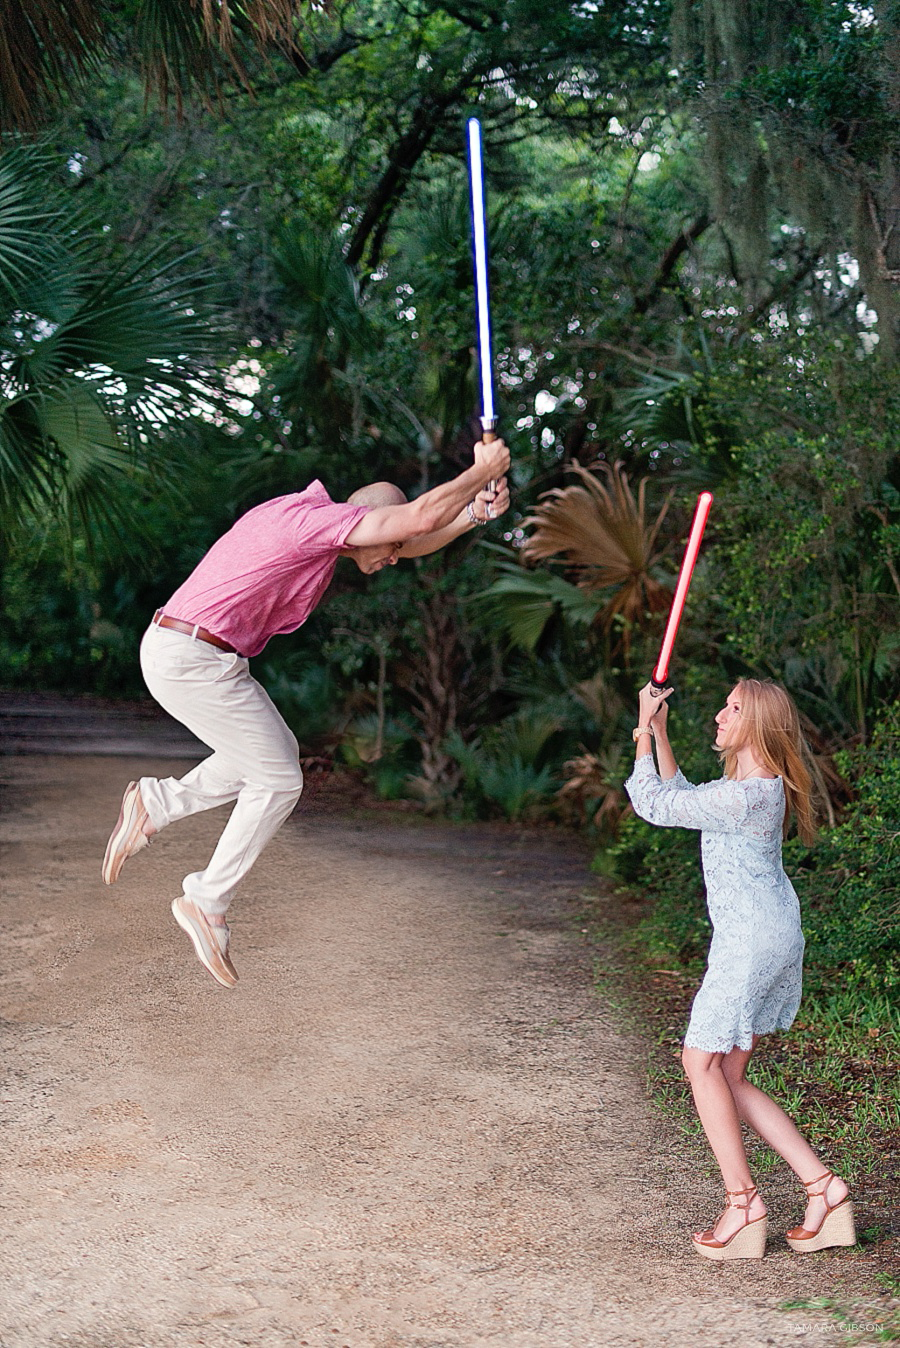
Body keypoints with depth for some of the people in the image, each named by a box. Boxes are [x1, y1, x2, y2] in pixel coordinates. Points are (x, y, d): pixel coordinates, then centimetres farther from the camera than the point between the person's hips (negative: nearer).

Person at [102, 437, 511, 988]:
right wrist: (483, 470, -8)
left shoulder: (317, 522, 13)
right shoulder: (311, 518, -17)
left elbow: (414, 541, 19)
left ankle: (156, 803, 19)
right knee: (279, 781, -1)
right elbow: (421, 515, -23)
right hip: (194, 658, -10)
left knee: (278, 756, 19)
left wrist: (474, 513, 4)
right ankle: (209, 902, 9)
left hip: (183, 652, 10)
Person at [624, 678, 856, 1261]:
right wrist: (659, 730, 20)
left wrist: (644, 732, -2)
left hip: (752, 942, -10)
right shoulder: (754, 785, 11)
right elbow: (680, 794, 25)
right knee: (726, 1074, 11)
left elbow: (654, 804, -13)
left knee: (703, 1062, -2)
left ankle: (744, 1203, 1)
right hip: (774, 936, 10)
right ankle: (823, 1186, 10)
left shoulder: (744, 797, -21)